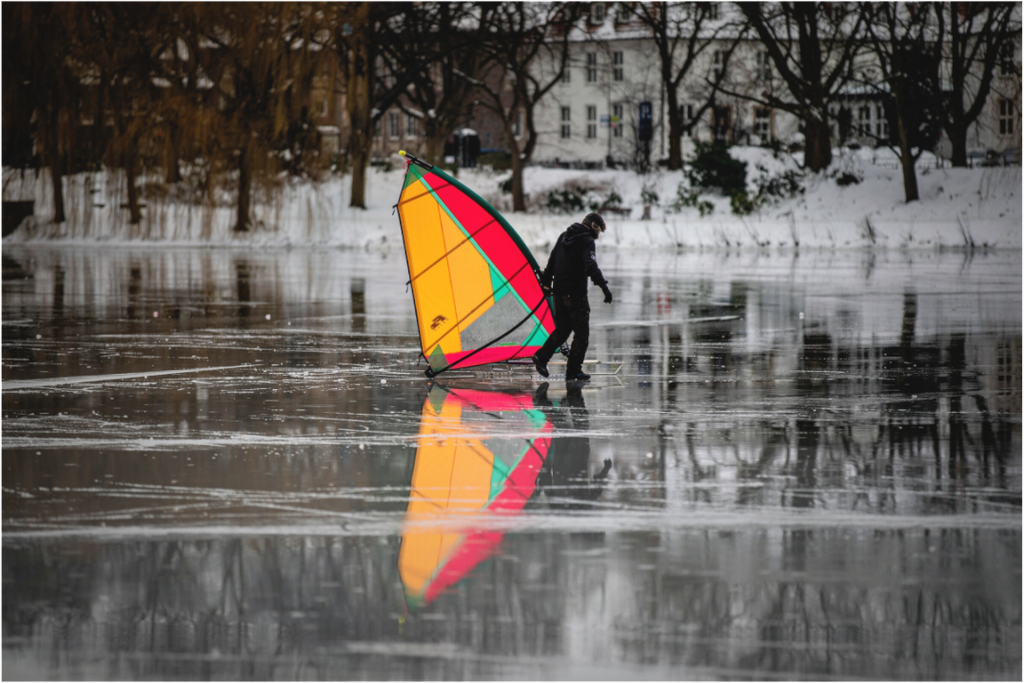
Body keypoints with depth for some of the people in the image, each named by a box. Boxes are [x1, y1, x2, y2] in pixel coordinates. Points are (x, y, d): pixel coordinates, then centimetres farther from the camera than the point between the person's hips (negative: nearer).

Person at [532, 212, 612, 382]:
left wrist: (546, 282, 33)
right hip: (576, 292, -8)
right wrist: (604, 286, -32)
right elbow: (591, 266, -25)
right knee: (581, 331, 0)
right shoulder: (586, 241, -10)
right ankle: (573, 371, -2)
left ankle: (541, 357, 5)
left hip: (559, 291, 8)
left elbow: (552, 261, 22)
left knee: (562, 328, 18)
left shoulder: (564, 237, 14)